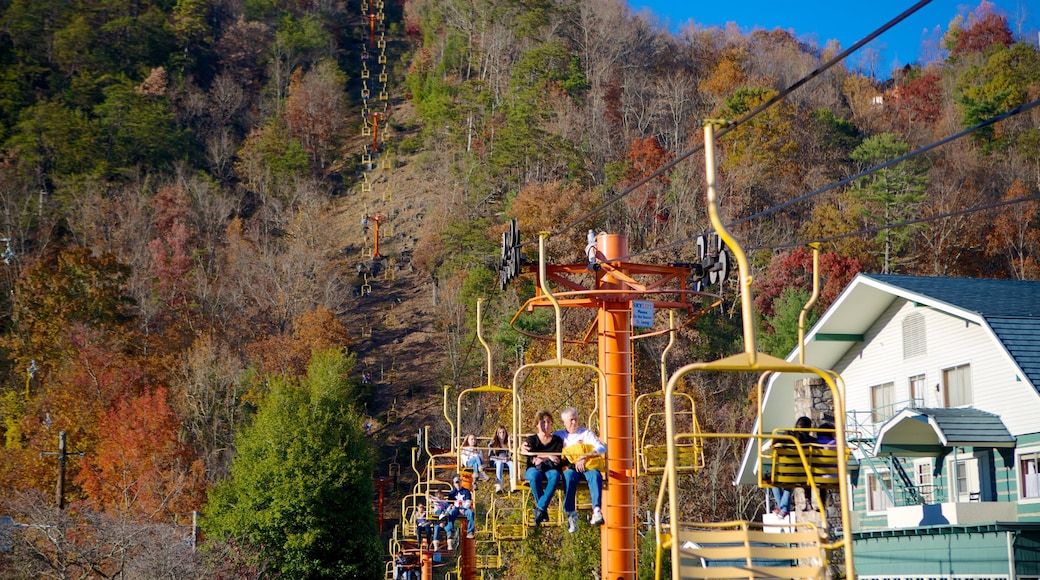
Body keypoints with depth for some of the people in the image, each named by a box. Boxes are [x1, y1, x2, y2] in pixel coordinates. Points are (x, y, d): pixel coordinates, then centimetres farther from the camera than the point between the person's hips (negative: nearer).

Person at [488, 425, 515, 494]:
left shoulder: (510, 442, 11)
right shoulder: (492, 444, 7)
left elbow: (513, 454, 3)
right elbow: (490, 457, -1)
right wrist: (500, 459, -14)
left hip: (507, 461, 1)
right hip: (497, 462, -1)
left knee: (512, 463, -33)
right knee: (500, 463, -37)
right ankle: (498, 486, -50)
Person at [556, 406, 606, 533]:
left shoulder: (586, 433, 20)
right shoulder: (558, 435, 21)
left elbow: (602, 448, 6)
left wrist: (585, 457, -10)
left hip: (588, 467, 1)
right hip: (570, 468, -1)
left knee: (595, 475, -35)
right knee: (569, 475, -37)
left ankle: (596, 510, -48)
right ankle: (571, 514, -37)